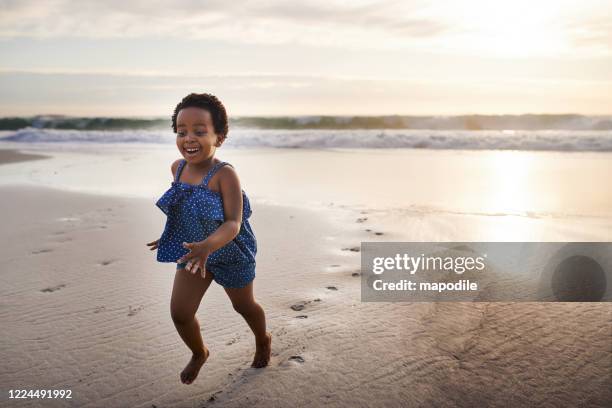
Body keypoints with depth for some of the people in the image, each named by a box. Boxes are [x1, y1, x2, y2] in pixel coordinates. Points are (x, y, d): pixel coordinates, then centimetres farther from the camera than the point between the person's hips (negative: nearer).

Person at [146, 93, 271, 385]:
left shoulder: (224, 174, -29)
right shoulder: (178, 167, -8)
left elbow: (233, 223, -34)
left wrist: (208, 246, -51)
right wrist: (169, 237, 13)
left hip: (230, 252, -5)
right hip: (193, 251, 5)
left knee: (244, 306, 19)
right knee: (179, 313, 2)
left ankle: (263, 340, 52)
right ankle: (199, 353, 35)